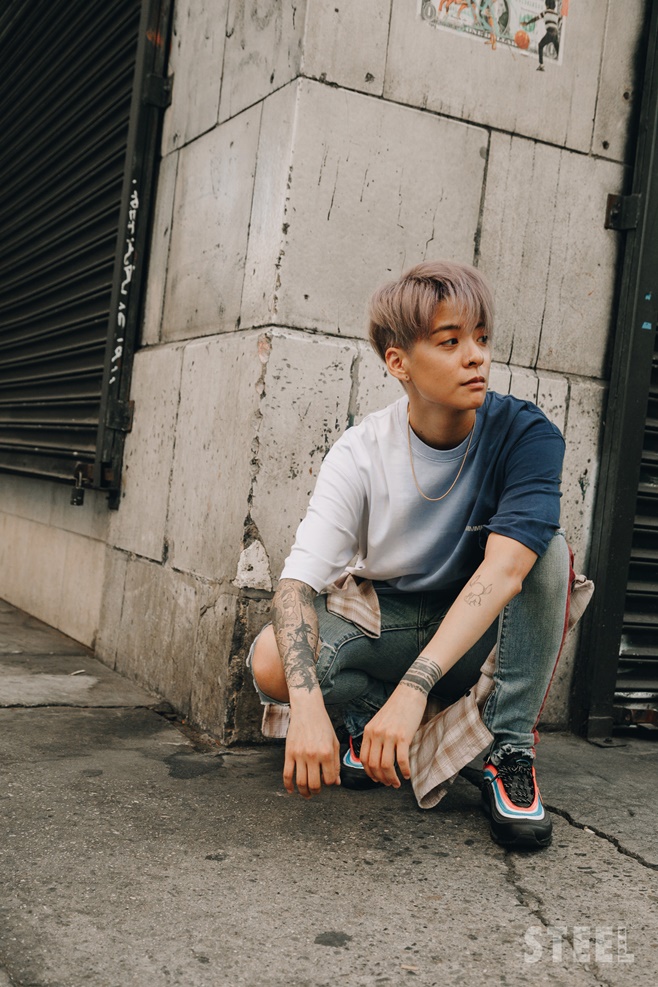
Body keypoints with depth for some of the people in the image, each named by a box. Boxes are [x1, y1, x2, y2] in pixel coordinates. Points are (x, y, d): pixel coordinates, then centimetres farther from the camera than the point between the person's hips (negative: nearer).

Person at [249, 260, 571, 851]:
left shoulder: (527, 435, -20)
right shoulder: (361, 454, -17)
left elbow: (505, 569, -33)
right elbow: (299, 581, -24)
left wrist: (414, 686, -45)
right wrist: (308, 704, -43)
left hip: (484, 630, 0)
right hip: (394, 622, 0)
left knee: (549, 550, -30)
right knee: (272, 662, -27)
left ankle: (512, 750, -18)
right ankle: (375, 720, 4)